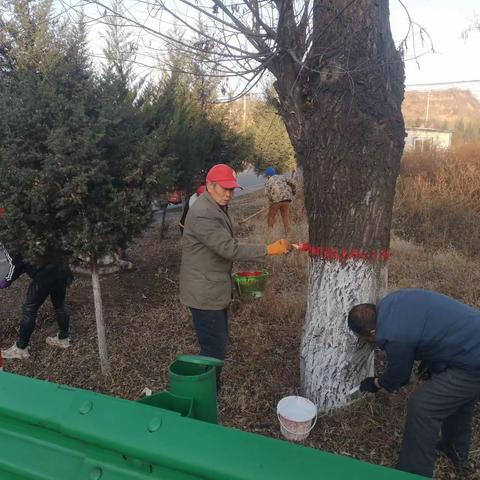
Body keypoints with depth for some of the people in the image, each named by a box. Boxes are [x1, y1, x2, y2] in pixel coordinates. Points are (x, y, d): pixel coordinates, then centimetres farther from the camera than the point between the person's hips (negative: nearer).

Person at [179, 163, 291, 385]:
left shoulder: (218, 207, 9)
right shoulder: (203, 214, -25)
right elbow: (230, 249, -29)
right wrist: (269, 250, -27)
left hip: (214, 289, 10)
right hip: (204, 293, -10)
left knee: (219, 342, 21)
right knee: (214, 348, -2)